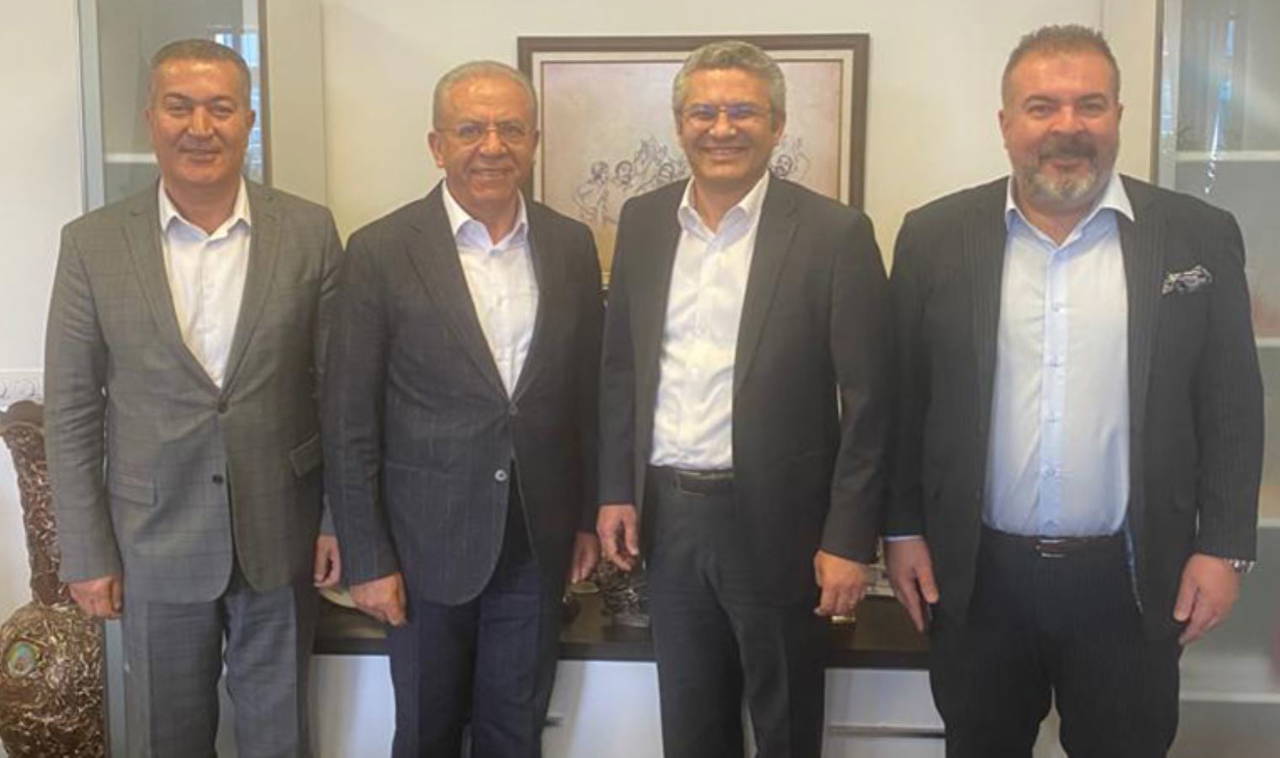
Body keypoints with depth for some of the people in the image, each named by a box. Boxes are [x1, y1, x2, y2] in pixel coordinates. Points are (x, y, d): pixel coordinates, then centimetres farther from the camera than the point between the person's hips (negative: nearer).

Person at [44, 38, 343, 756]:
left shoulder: (310, 231, -4)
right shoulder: (93, 242, -4)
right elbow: (72, 409, -1)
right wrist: (87, 551, -2)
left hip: (281, 534, 0)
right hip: (156, 541, 0)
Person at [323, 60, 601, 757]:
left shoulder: (572, 245, 1)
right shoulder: (382, 251, -10)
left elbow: (588, 392, 8)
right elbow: (349, 423, -8)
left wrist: (588, 516, 9)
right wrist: (366, 558, -9)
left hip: (537, 542, 3)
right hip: (427, 541, -2)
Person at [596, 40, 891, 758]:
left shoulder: (834, 233, -10)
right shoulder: (643, 221, 4)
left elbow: (867, 401, -10)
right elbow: (620, 366, 10)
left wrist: (849, 538, -12)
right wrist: (616, 490, 6)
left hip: (778, 521, -4)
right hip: (666, 517, 4)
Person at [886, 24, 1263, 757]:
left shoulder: (1199, 236, -2)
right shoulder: (936, 236, -2)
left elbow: (1232, 406, 1)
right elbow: (903, 396, 2)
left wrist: (1223, 547, -3)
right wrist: (904, 529, 1)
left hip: (1130, 581, 0)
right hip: (978, 576, 1)